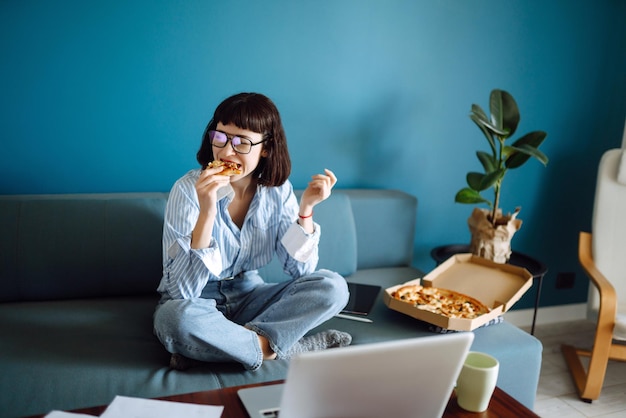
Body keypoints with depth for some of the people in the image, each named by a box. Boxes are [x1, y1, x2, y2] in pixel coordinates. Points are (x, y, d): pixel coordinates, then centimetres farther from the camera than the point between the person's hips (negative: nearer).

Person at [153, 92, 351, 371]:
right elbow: (181, 291, -26)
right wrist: (206, 213, -37)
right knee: (176, 317, -38)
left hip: (248, 297, 4)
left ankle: (211, 346, -18)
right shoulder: (189, 189, -19)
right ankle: (268, 346, -14)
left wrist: (306, 208, -20)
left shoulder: (277, 190, -7)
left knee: (333, 287, -16)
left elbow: (300, 270, -9)